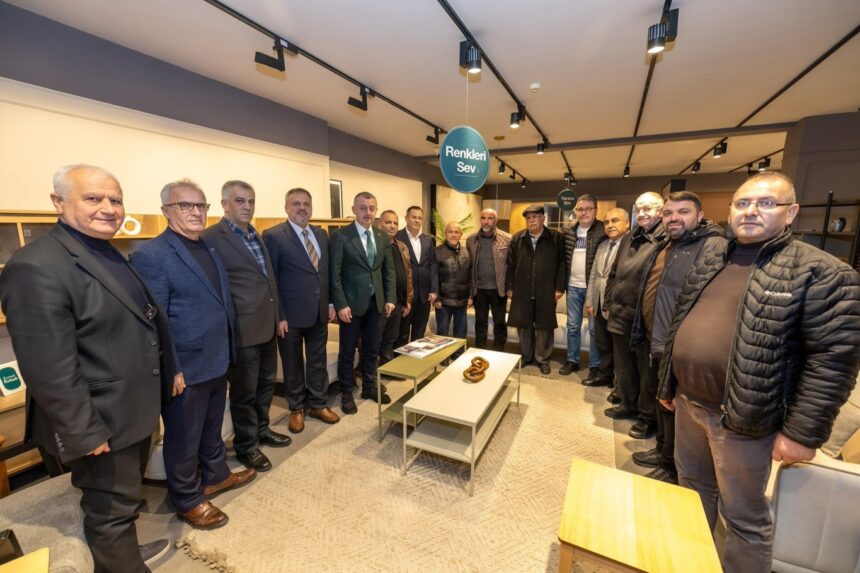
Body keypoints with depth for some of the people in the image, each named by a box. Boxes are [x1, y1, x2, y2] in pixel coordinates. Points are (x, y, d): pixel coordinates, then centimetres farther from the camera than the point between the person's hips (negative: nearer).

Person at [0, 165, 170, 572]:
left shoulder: (110, 256, 7)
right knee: (112, 508, 12)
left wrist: (166, 375, 17)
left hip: (134, 411, 9)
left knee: (125, 496, 28)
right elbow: (49, 369, -23)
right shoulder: (36, 268, -22)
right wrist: (84, 432, -20)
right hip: (102, 422, -9)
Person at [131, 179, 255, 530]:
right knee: (184, 439, 14)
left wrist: (228, 352, 13)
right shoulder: (151, 255, -16)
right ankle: (188, 500, 34)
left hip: (217, 362, 7)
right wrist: (171, 370, -18)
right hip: (186, 369, -7)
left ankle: (216, 475, 46)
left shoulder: (210, 249, 9)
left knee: (212, 428, 25)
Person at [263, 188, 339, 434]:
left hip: (319, 311, 5)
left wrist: (331, 303, 7)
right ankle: (297, 408, 32)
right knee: (293, 364, 13)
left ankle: (318, 404, 33)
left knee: (318, 361, 16)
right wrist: (278, 316, -14)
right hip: (291, 314, -5)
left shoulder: (322, 234, 8)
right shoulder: (273, 236, -9)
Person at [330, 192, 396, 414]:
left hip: (377, 302, 5)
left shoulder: (382, 237, 7)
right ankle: (346, 392, 27)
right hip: (352, 302, -4)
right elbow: (335, 274, -10)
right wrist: (341, 304, -15)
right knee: (348, 351, 9)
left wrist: (390, 298, 3)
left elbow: (389, 270, 9)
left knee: (372, 349, 15)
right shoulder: (341, 236, -8)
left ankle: (370, 386, 34)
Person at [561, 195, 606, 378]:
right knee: (573, 326, 13)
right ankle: (572, 361, 26)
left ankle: (594, 366, 17)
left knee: (594, 328, 4)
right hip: (573, 286, 5)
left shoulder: (604, 231, -7)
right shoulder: (569, 232, 8)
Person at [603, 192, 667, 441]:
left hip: (646, 318, -7)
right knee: (623, 366, 19)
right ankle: (628, 404, 38)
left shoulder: (666, 240, -11)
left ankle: (648, 417, 25)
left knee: (647, 370, 8)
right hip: (621, 314, 7)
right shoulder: (629, 239, 13)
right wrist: (610, 303, 12)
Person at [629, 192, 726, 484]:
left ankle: (672, 468, 28)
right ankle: (663, 450, 43)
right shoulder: (667, 247, 14)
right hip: (654, 341, 9)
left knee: (674, 408, 8)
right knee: (660, 400, 23)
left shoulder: (714, 247, -16)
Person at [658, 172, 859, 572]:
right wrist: (668, 384, 13)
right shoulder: (711, 259, 7)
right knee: (692, 488, 25)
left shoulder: (819, 272, -11)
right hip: (688, 401, 6)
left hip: (741, 417, -6)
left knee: (743, 515, 13)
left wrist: (803, 432, -14)